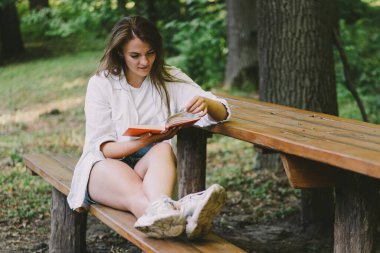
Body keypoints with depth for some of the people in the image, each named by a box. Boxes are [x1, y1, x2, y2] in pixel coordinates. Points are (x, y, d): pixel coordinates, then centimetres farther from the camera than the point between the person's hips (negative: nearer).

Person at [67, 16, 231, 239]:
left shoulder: (170, 78, 6)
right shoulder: (101, 83, 0)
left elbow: (221, 113, 0)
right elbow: (102, 147, -7)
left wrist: (206, 103, -26)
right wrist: (145, 141, -26)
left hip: (152, 163, 2)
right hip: (106, 165, -2)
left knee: (163, 150, -32)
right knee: (117, 172, -37)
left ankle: (159, 210, -65)